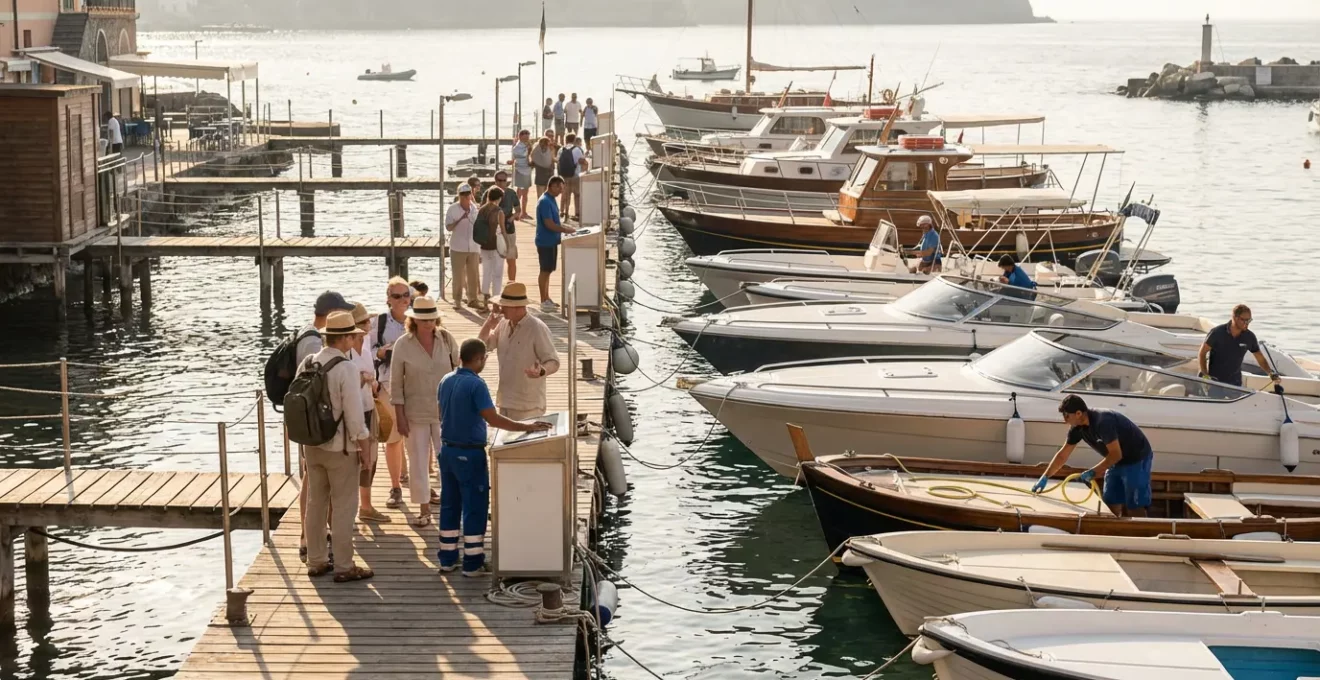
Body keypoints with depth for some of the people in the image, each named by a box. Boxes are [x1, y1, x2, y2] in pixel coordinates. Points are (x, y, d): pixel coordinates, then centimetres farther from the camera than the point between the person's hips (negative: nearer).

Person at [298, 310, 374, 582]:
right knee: (343, 506, 2)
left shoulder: (307, 364, 1)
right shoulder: (347, 368, -18)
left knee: (315, 503, 15)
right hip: (341, 447, -7)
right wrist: (363, 447, -8)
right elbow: (353, 412, -18)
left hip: (312, 444, 7)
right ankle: (344, 566, 6)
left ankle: (316, 561, 23)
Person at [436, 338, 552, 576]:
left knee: (449, 504, 14)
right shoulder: (476, 384, -18)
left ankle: (447, 559, 19)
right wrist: (526, 427, -21)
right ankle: (472, 563, 4)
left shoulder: (446, 382, 6)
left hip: (447, 449, 7)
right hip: (469, 453, -7)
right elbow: (493, 419, -24)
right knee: (475, 507, 1)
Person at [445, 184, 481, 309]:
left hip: (473, 248, 3)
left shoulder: (474, 209, 6)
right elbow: (448, 227, -12)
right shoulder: (453, 209, -5)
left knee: (473, 275, 6)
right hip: (458, 248, -3)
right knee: (458, 275, 2)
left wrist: (480, 251, 12)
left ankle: (472, 299, 16)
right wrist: (460, 219, -26)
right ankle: (457, 300, 10)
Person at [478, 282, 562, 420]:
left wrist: (541, 371, -37)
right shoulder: (503, 324, 7)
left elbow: (553, 362, -14)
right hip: (505, 403, 8)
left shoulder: (537, 329, -15)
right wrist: (490, 321, 0)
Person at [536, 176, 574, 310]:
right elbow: (549, 224, -23)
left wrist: (566, 228, 8)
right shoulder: (545, 202, -20)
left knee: (548, 270, 14)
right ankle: (544, 302, 2)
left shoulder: (552, 199, 11)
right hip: (545, 242, -10)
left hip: (551, 241, 10)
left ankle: (546, 299, 22)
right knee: (545, 271, -3)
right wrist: (567, 230, -18)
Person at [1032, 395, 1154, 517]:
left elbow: (1116, 454, -27)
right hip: (1118, 461, 9)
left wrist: (1093, 472, -23)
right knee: (1112, 505, 7)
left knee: (1134, 508, -11)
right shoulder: (1077, 428, -4)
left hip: (1137, 459, -9)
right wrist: (1045, 477, 0)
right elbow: (1062, 455, 4)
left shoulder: (1102, 422, -30)